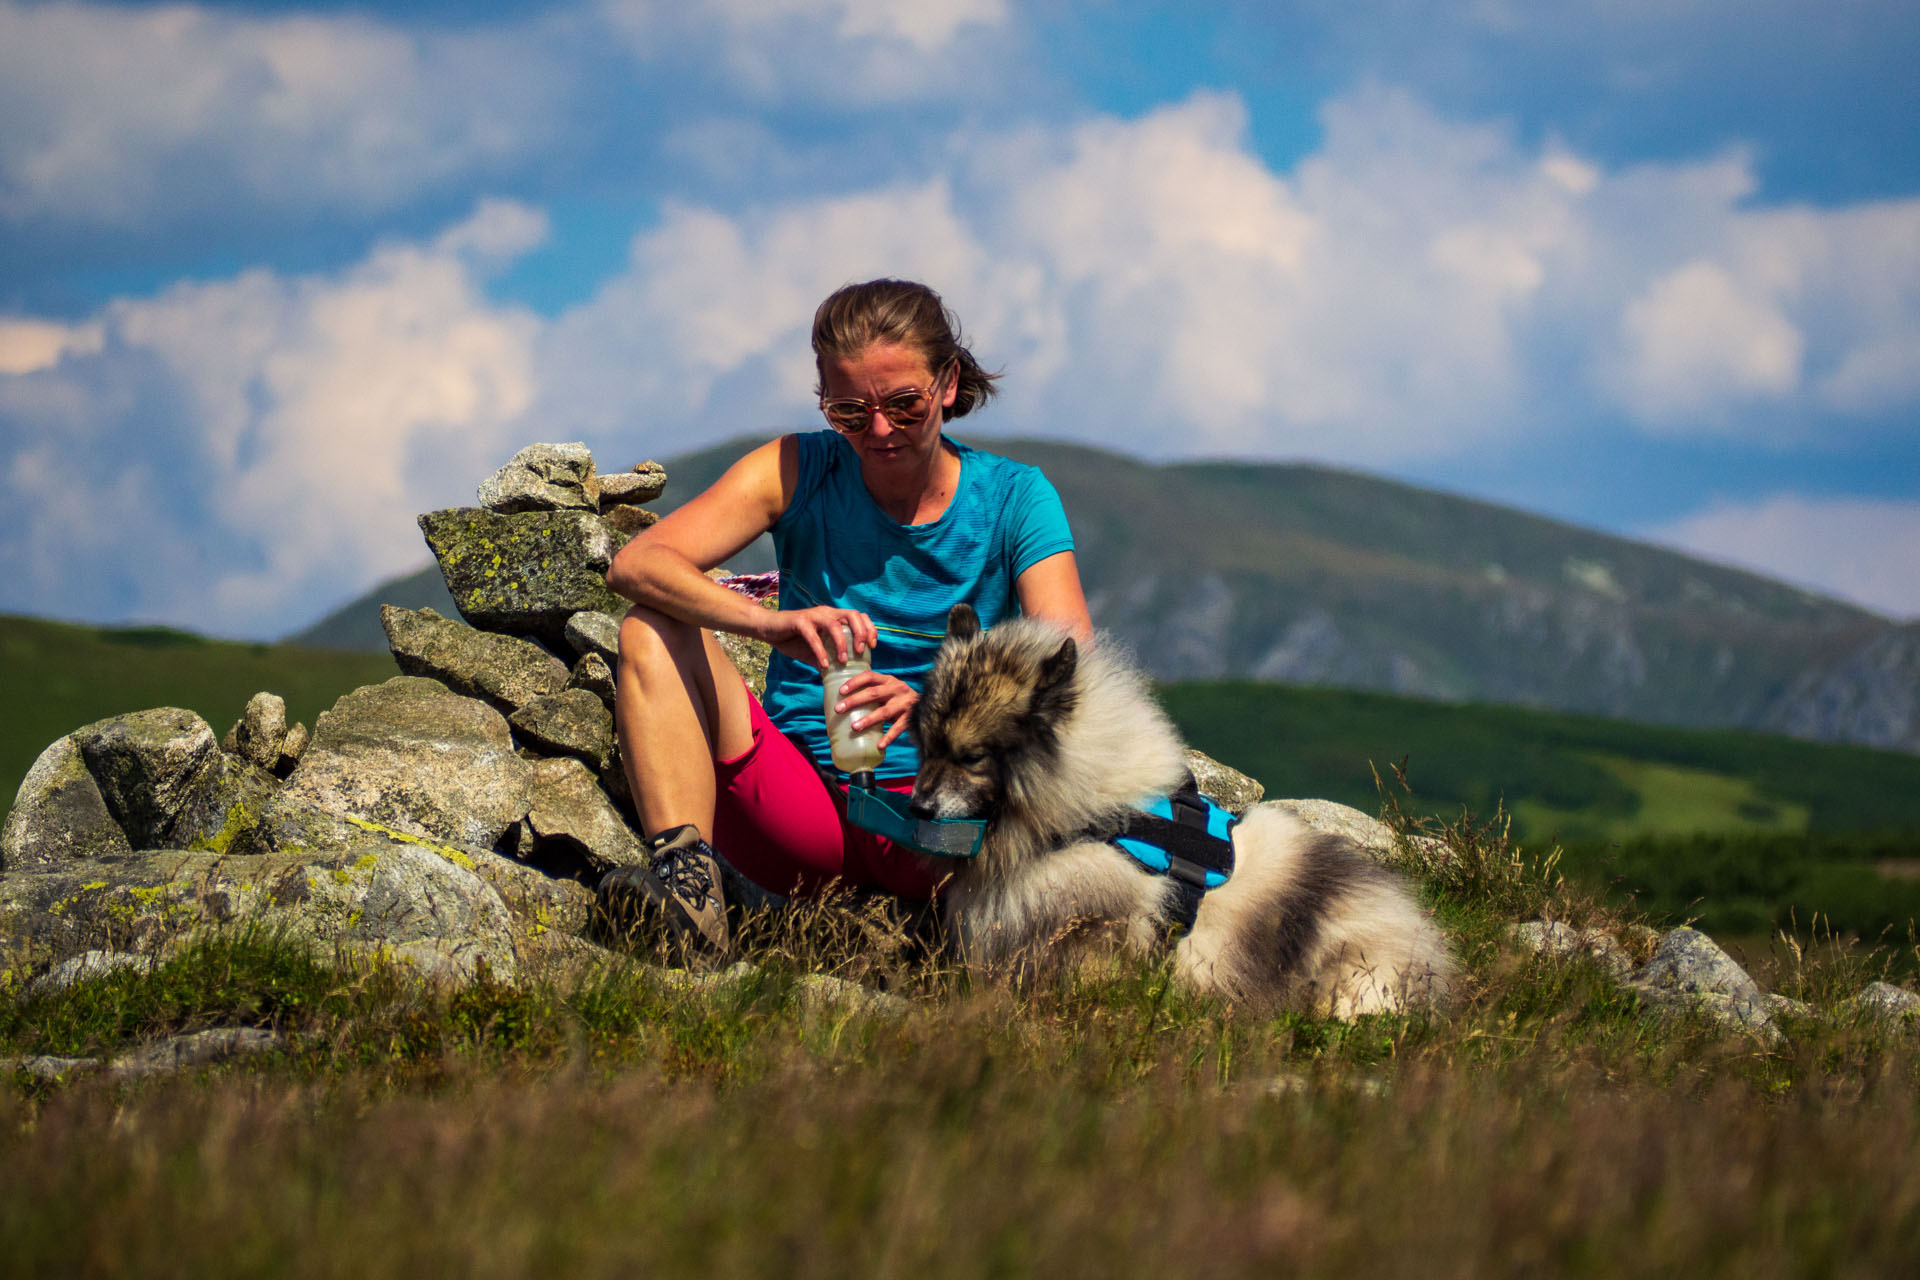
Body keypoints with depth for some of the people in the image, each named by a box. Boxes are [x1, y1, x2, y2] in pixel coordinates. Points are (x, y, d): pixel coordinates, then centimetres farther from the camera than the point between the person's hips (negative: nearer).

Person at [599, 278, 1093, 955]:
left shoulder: (1013, 498, -1)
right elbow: (634, 564, -14)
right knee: (653, 630, -17)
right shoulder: (799, 472, 1)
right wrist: (771, 623, -33)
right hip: (800, 812, 2)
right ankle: (686, 877, -32)